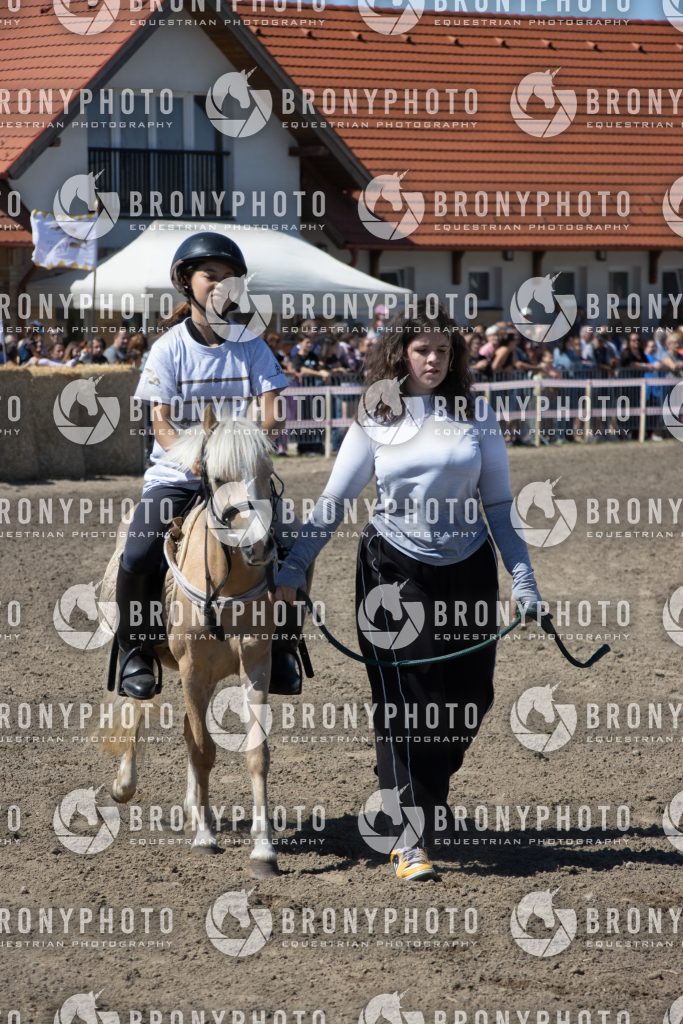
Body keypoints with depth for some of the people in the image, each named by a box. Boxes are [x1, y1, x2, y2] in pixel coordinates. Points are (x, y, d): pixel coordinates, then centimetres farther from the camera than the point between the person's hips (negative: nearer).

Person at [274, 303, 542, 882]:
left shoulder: (476, 420, 2)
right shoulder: (374, 423, -1)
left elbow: (500, 508, 5)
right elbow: (332, 505, 0)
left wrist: (525, 583, -1)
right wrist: (293, 572, -8)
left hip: (467, 569, 2)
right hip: (394, 572, -2)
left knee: (469, 699, 6)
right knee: (405, 702, -7)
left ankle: (428, 793, 34)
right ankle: (410, 838, -4)